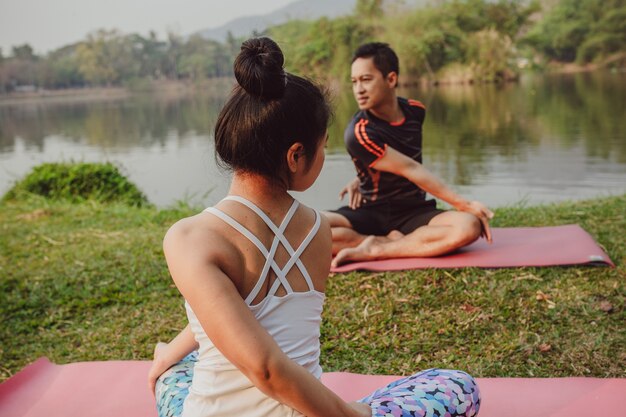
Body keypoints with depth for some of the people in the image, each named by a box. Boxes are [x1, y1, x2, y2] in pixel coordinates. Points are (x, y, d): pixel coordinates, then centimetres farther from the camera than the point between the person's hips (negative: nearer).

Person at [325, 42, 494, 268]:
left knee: (469, 226, -29)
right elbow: (411, 170, -19)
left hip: (413, 214, 5)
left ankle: (374, 251, -23)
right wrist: (465, 204, -18)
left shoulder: (415, 111, 0)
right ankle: (391, 242, -26)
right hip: (369, 214, -4)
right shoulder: (359, 133, -18)